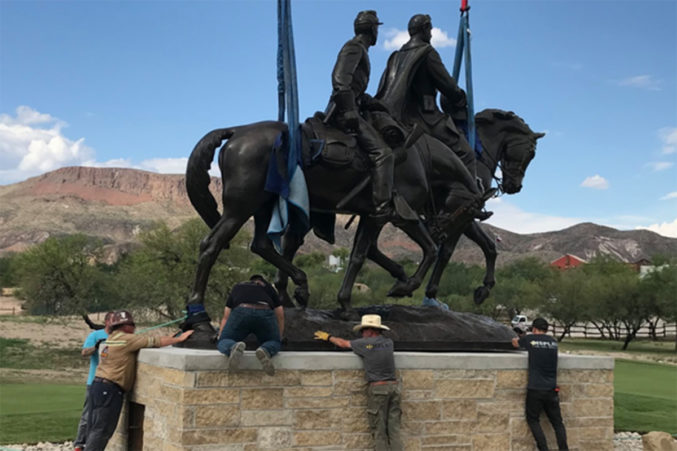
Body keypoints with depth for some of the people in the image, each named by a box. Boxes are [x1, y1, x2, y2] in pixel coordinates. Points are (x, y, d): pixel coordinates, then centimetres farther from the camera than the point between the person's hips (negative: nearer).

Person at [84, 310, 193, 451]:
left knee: (94, 429, 13)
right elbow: (155, 341, -11)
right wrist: (179, 339, -4)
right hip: (110, 389, -9)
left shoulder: (109, 339, 15)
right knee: (102, 430, -6)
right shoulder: (126, 339, -11)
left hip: (98, 385, 9)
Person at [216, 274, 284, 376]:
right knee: (274, 343, 24)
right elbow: (280, 316, 36)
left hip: (241, 312, 0)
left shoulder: (237, 287, 38)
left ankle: (234, 347, -20)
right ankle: (265, 350, -13)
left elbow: (225, 317, 38)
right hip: (265, 313, 0)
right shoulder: (269, 287, 36)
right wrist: (279, 339, 49)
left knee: (224, 341, 18)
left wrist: (220, 339, 45)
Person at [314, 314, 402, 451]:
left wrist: (328, 337, 25)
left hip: (378, 387, -5)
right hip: (393, 385, 5)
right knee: (394, 428, 5)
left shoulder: (366, 343, -4)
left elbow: (343, 343, 9)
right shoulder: (389, 342, 10)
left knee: (379, 429, -1)